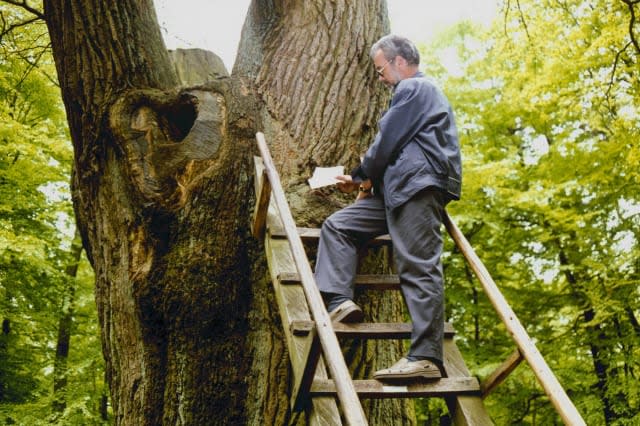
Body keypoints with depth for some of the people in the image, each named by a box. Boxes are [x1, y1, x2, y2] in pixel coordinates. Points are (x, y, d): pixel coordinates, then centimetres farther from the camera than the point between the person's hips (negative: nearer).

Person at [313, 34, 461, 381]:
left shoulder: (413, 89, -1)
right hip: (398, 190, 11)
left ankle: (426, 358, -18)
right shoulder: (422, 92, 31)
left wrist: (361, 176, 8)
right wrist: (370, 181, 21)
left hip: (417, 186, -11)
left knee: (418, 267, -16)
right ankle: (339, 302, -6)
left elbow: (387, 142, -8)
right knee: (337, 226, 7)